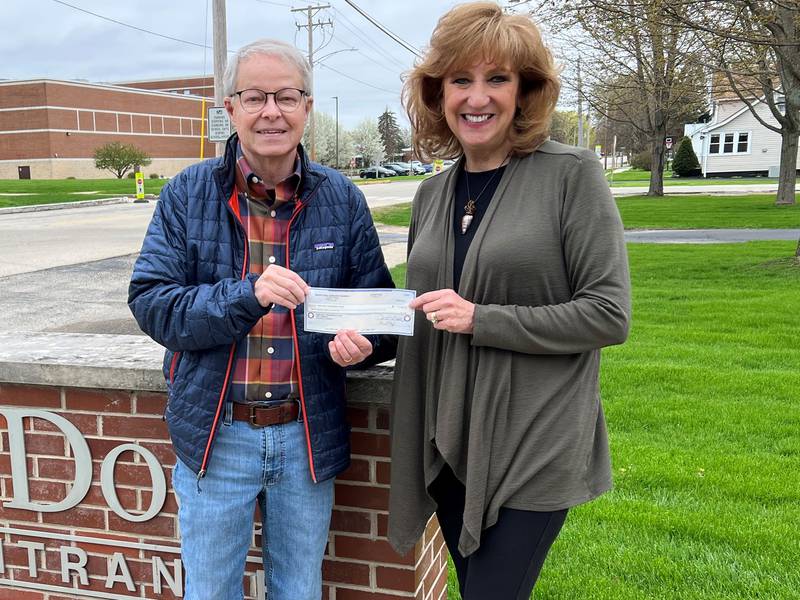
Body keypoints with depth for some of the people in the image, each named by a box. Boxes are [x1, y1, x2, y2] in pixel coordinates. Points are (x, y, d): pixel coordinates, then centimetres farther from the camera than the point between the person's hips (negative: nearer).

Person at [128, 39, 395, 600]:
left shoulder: (342, 199, -1)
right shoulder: (189, 194, -4)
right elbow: (150, 301, -11)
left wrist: (360, 342, -21)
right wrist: (245, 295, -27)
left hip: (308, 437, 1)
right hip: (216, 437, -1)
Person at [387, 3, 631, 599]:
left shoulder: (572, 174, -9)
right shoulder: (433, 193, 7)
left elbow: (609, 315, -13)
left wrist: (480, 320, -19)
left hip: (535, 453, -5)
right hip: (449, 447, 6)